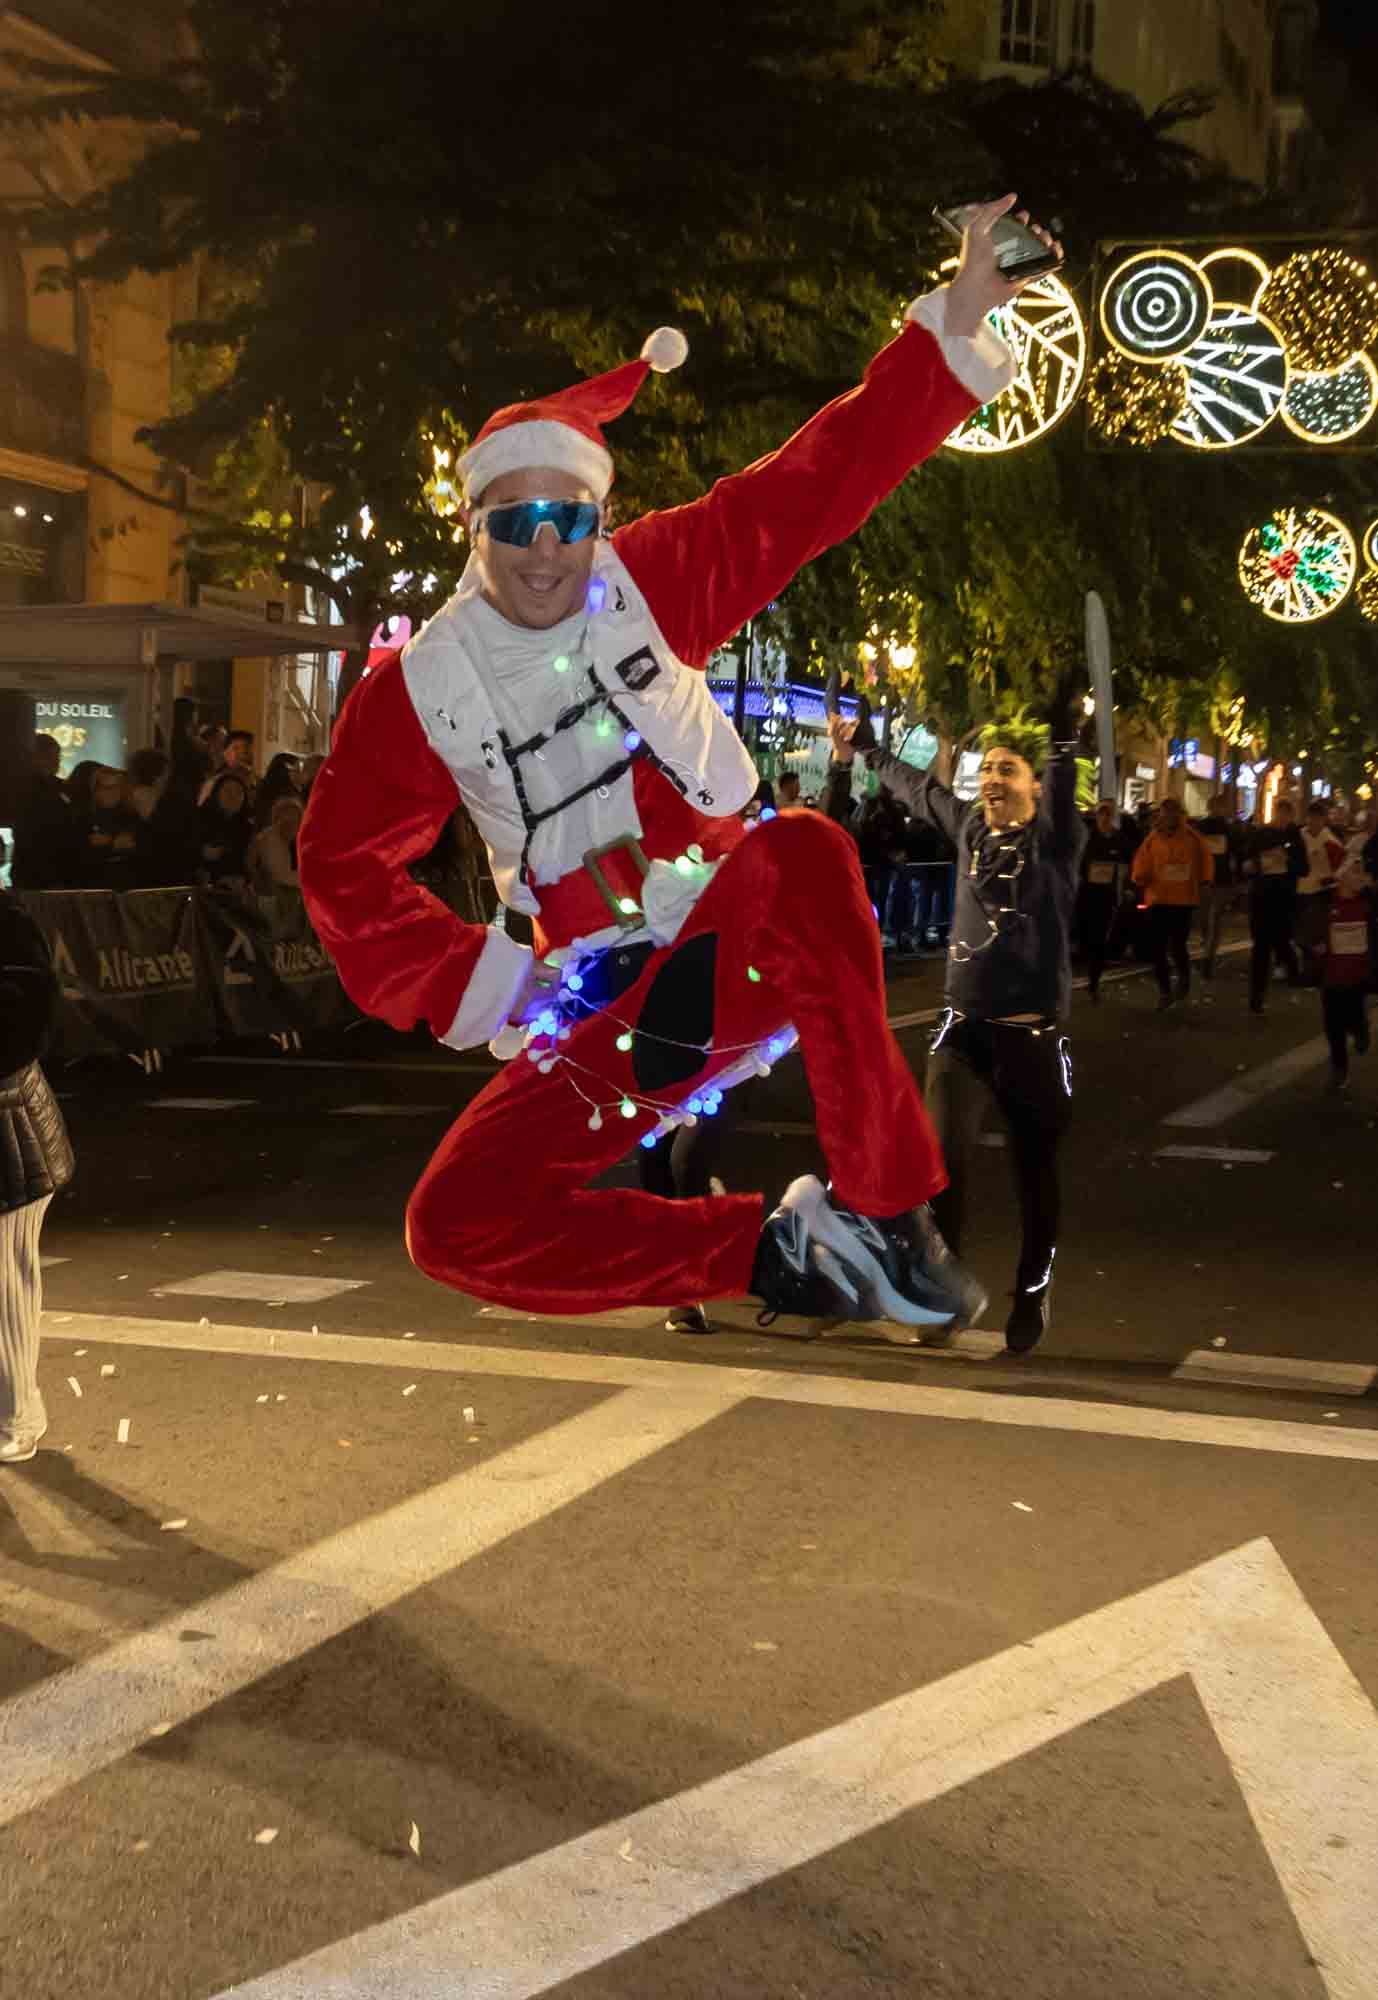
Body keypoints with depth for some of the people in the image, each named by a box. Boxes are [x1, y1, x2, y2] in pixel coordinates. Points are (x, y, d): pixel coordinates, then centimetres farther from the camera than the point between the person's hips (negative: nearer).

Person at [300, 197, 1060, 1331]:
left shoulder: (650, 582, -4)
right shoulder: (418, 688, -3)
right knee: (457, 1225, -13)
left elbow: (816, 487, -10)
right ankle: (764, 1250, -3)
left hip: (748, 943, -2)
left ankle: (886, 1212, -28)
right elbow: (344, 865, 3)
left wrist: (951, 328, -19)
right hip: (609, 1017, 2)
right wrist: (470, 983, -9)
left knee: (805, 856, -37)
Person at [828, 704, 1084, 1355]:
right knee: (943, 1158, -13)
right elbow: (916, 786, 26)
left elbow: (1062, 766, -16)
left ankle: (1032, 1293, 28)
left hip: (1032, 1037, -2)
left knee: (1034, 1171, 9)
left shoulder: (1053, 838, -2)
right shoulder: (970, 827, 10)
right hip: (963, 1030, 3)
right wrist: (864, 748, 39)